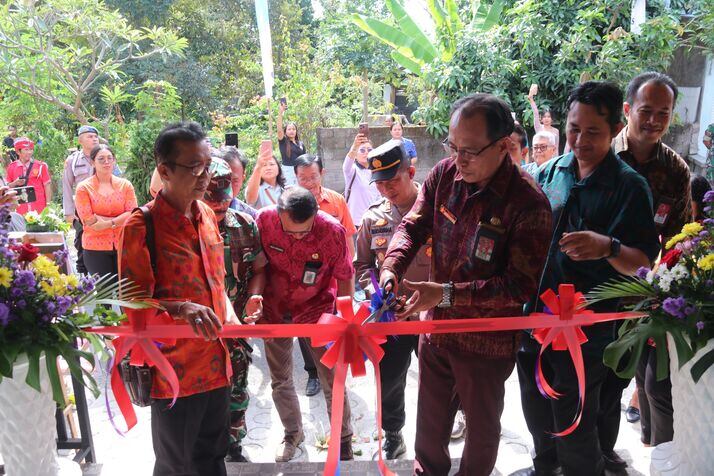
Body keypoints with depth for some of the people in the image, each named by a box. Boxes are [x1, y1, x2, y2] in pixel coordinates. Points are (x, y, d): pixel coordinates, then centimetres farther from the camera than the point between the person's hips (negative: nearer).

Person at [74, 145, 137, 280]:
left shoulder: (125, 185, 6)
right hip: (95, 247, -2)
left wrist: (108, 223, -14)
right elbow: (88, 219, -9)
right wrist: (121, 219, -9)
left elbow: (132, 213, -3)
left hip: (123, 245, 2)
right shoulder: (84, 187, 0)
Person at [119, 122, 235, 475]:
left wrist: (231, 321, 2)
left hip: (216, 362, 6)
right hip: (175, 369, -6)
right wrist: (180, 308, -33)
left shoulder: (207, 214, 4)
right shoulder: (141, 226, -16)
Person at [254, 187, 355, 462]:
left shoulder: (333, 231, -25)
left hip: (316, 308, -2)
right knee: (280, 380, 14)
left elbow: (345, 276, -11)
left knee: (332, 380, 3)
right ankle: (292, 433, 39)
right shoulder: (264, 220, -20)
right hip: (275, 309, 2)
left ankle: (343, 439, 26)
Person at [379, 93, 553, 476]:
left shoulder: (528, 204, -23)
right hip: (436, 328, 5)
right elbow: (413, 225, 0)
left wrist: (447, 294, -29)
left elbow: (523, 284, -24)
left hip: (487, 343, -4)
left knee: (481, 428, 22)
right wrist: (392, 267, -20)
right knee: (430, 421, 25)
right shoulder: (446, 173, -7)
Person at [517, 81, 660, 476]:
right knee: (536, 411, 25)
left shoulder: (630, 186, -12)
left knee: (574, 429, 9)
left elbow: (643, 264, -15)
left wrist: (608, 247, -34)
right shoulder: (552, 171, 1)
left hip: (585, 329, -5)